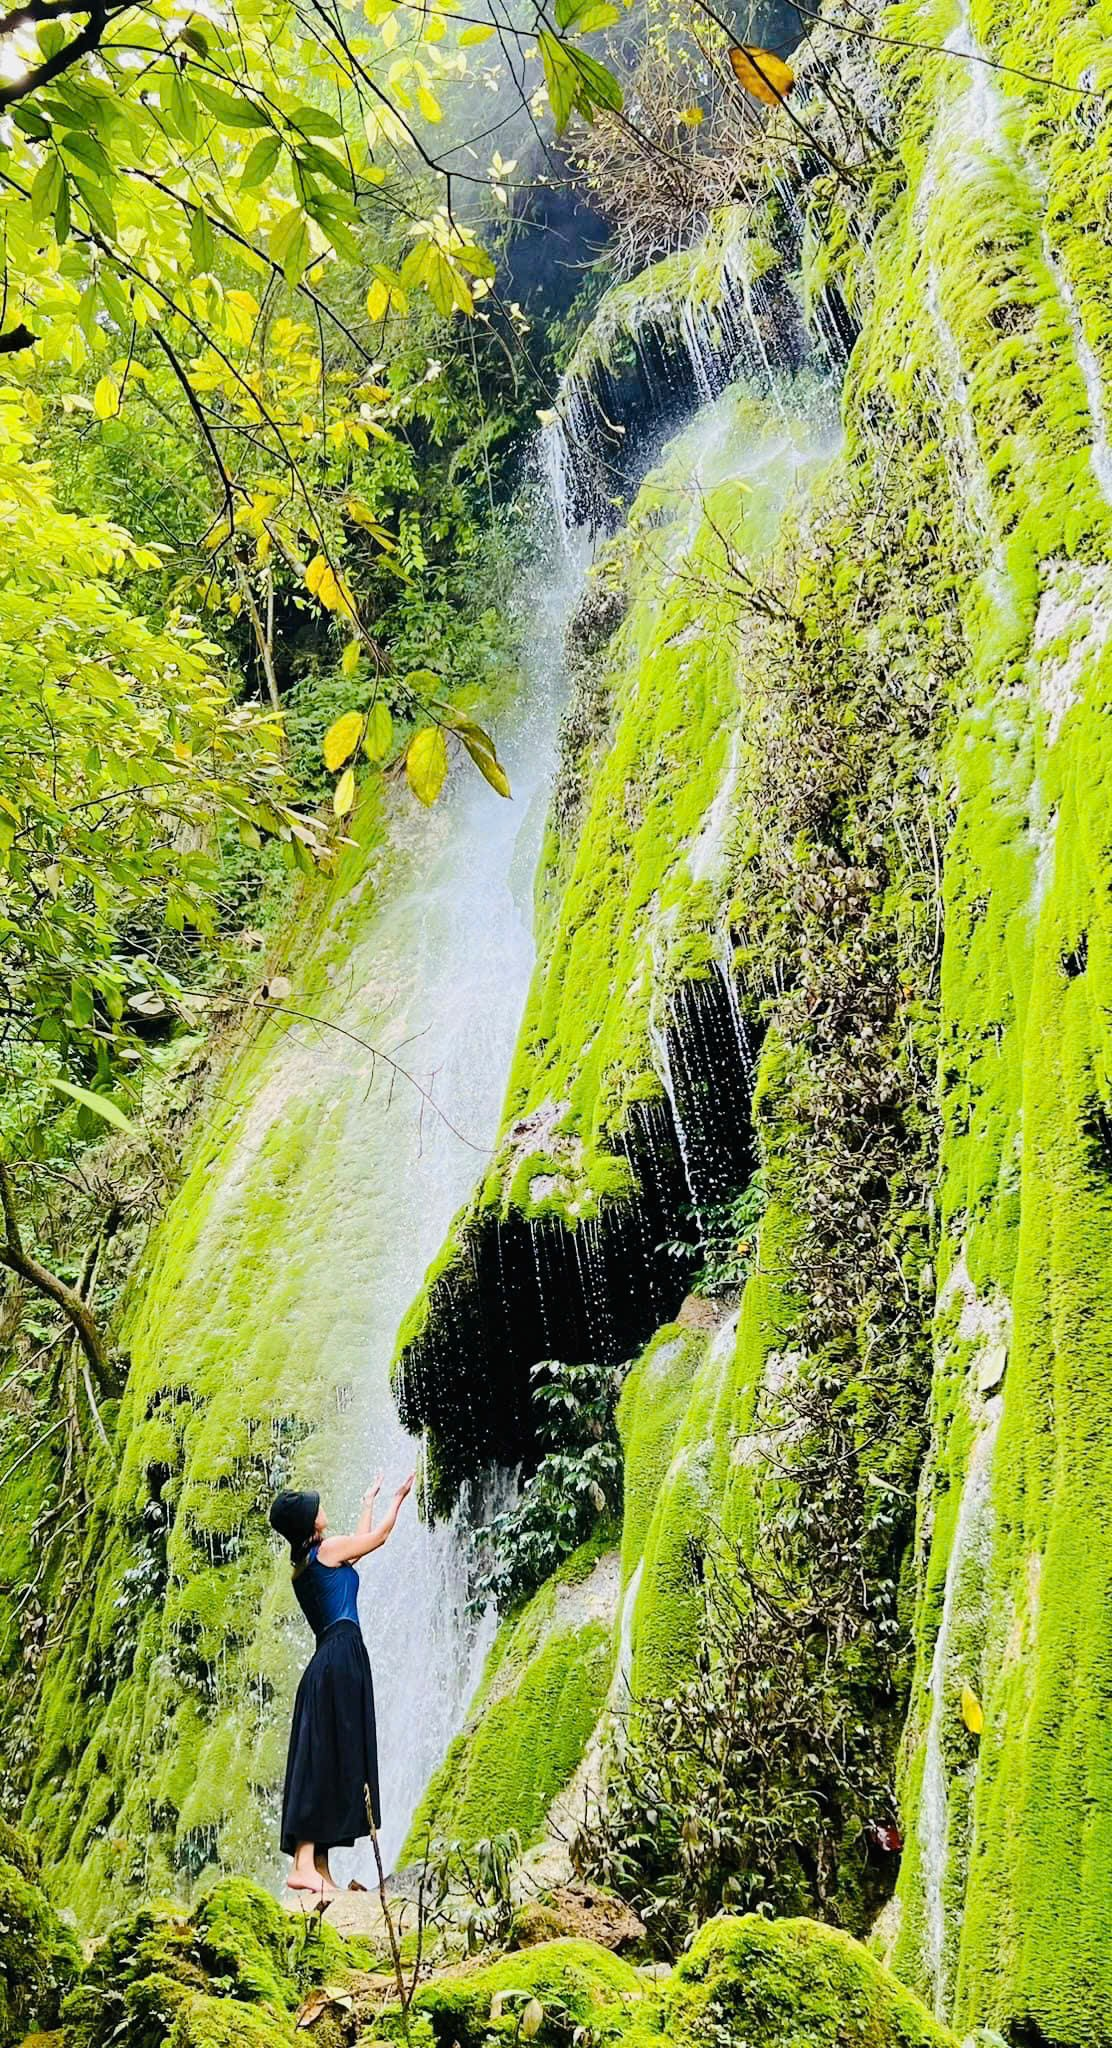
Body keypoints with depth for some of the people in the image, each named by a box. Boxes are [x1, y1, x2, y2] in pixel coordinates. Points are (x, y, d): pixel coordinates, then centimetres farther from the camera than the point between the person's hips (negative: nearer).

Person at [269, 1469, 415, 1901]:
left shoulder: (303, 1564, 19)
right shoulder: (327, 1548, -4)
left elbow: (360, 1542, 35)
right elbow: (377, 1537, 12)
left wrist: (369, 1500, 48)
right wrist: (398, 1498, 27)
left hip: (325, 1664, 9)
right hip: (343, 1658, -9)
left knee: (323, 1761, 6)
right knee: (328, 1758, -13)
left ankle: (320, 1870, 5)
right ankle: (303, 1865, -19)